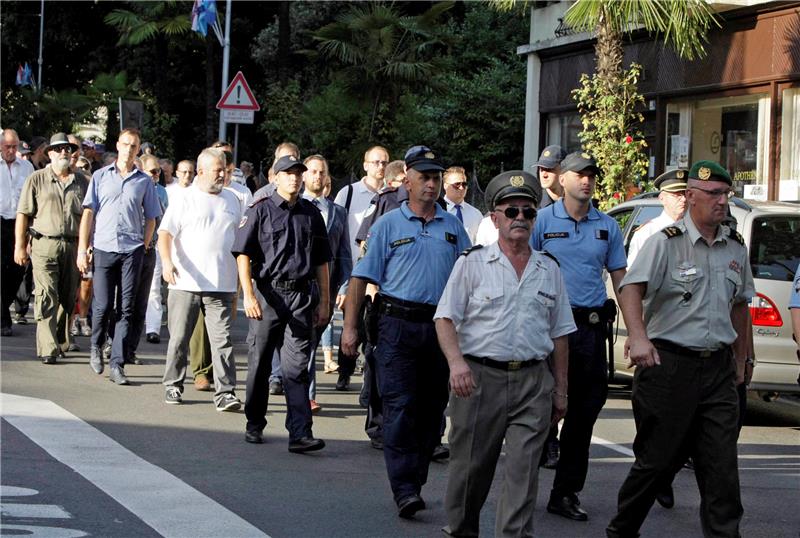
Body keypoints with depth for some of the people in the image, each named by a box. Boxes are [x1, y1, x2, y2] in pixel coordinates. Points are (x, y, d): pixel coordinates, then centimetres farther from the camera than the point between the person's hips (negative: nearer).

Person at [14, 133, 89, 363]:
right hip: (44, 244, -3)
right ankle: (48, 349, -10)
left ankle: (60, 342, 23)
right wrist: (20, 246, -3)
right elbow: (23, 214, 3)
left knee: (68, 298, 8)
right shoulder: (37, 179, 4)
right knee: (47, 298, -9)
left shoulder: (81, 181, 13)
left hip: (73, 246, 3)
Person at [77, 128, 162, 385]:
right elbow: (88, 213, 6)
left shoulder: (144, 181, 9)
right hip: (104, 248, 0)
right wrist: (82, 249, 1)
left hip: (132, 250, 0)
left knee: (126, 309, -3)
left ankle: (117, 364, 0)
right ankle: (96, 346, 27)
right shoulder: (101, 176, 8)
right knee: (103, 306, -1)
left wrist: (145, 245, 2)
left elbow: (151, 218, 14)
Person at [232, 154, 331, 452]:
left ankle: (300, 433, -9)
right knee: (260, 363, 9)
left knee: (297, 366, -4)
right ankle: (254, 424, 24)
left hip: (302, 296, 2)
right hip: (269, 293, -1)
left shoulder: (311, 214, 12)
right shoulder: (260, 210, 1)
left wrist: (324, 302, 12)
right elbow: (243, 255, -4)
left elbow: (321, 262, 16)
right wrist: (249, 295, -14)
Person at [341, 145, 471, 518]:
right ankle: (404, 489, -12)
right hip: (398, 324, -4)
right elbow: (361, 277, 1)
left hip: (441, 326, 4)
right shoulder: (389, 225, 3)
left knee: (432, 408, 7)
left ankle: (416, 482, 18)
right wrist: (350, 327, -5)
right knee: (400, 407, -10)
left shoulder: (453, 226, 12)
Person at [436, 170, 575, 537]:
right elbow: (446, 318, -2)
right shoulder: (472, 263, 4)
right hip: (479, 377, -2)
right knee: (471, 466, 6)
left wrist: (560, 390, 14)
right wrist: (456, 361, -20)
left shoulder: (549, 270, 13)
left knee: (524, 471, -6)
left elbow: (558, 334, 17)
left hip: (533, 382, 2)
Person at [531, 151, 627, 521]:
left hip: (592, 325, 4)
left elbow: (620, 279, 15)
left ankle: (566, 492, 14)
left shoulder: (608, 226, 11)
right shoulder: (542, 220, 1)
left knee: (585, 410, 5)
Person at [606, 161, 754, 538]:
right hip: (669, 364, -5)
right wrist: (638, 337, -36)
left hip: (718, 368, 5)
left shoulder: (736, 248, 12)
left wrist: (740, 361, 22)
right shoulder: (666, 242, -6)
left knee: (722, 464, 0)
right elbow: (631, 288, -19)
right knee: (657, 459, 4)